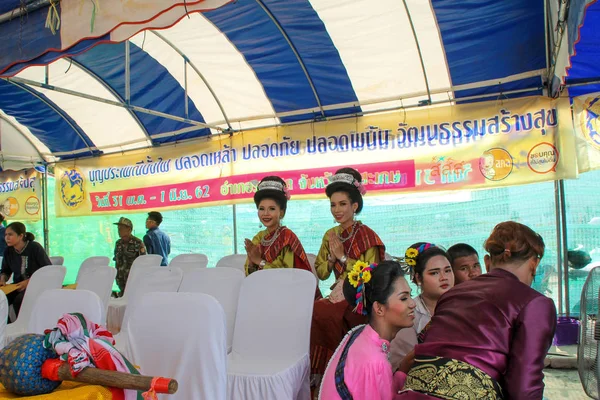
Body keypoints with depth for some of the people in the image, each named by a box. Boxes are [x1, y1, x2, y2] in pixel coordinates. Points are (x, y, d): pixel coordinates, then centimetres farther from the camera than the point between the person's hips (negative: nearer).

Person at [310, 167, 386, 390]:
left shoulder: (367, 236, -10)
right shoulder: (331, 235, 9)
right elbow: (321, 274, 9)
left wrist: (343, 257, -15)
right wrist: (331, 256, -9)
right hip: (339, 295, 6)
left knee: (318, 314, -27)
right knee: (310, 314, -22)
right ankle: (316, 375, -6)